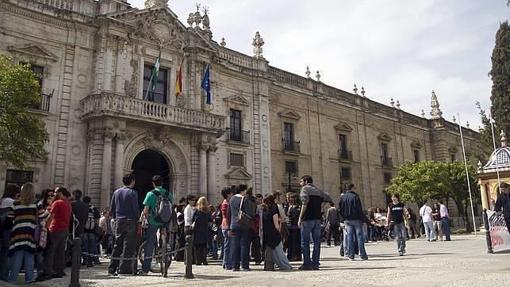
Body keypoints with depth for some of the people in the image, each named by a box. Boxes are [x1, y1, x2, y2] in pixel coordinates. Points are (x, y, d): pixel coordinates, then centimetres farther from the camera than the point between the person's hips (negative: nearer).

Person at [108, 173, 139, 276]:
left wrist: (115, 219, 19)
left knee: (117, 245, 12)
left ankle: (112, 268, 11)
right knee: (129, 246, -1)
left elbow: (112, 208, 12)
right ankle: (124, 268, -2)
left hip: (118, 222, 6)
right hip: (130, 221, -5)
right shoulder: (132, 193, -8)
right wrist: (137, 221, -1)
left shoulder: (116, 192, 9)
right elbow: (136, 208, -9)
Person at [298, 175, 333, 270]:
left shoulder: (305, 189, -2)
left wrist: (300, 218, -12)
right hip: (317, 219, 6)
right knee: (316, 241, 8)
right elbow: (329, 199, 16)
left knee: (305, 242, 0)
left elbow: (305, 204, -14)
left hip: (307, 219, -6)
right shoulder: (318, 191, 18)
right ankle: (315, 263, 9)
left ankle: (307, 263, -1)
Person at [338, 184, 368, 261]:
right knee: (359, 236, 1)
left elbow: (340, 210, 9)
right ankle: (362, 255, 2)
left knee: (349, 237, 6)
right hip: (356, 219, -5)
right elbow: (360, 210, -12)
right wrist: (366, 220, -7)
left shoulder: (342, 197, 7)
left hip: (347, 220, 5)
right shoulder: (355, 197, -10)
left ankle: (350, 255, 4)